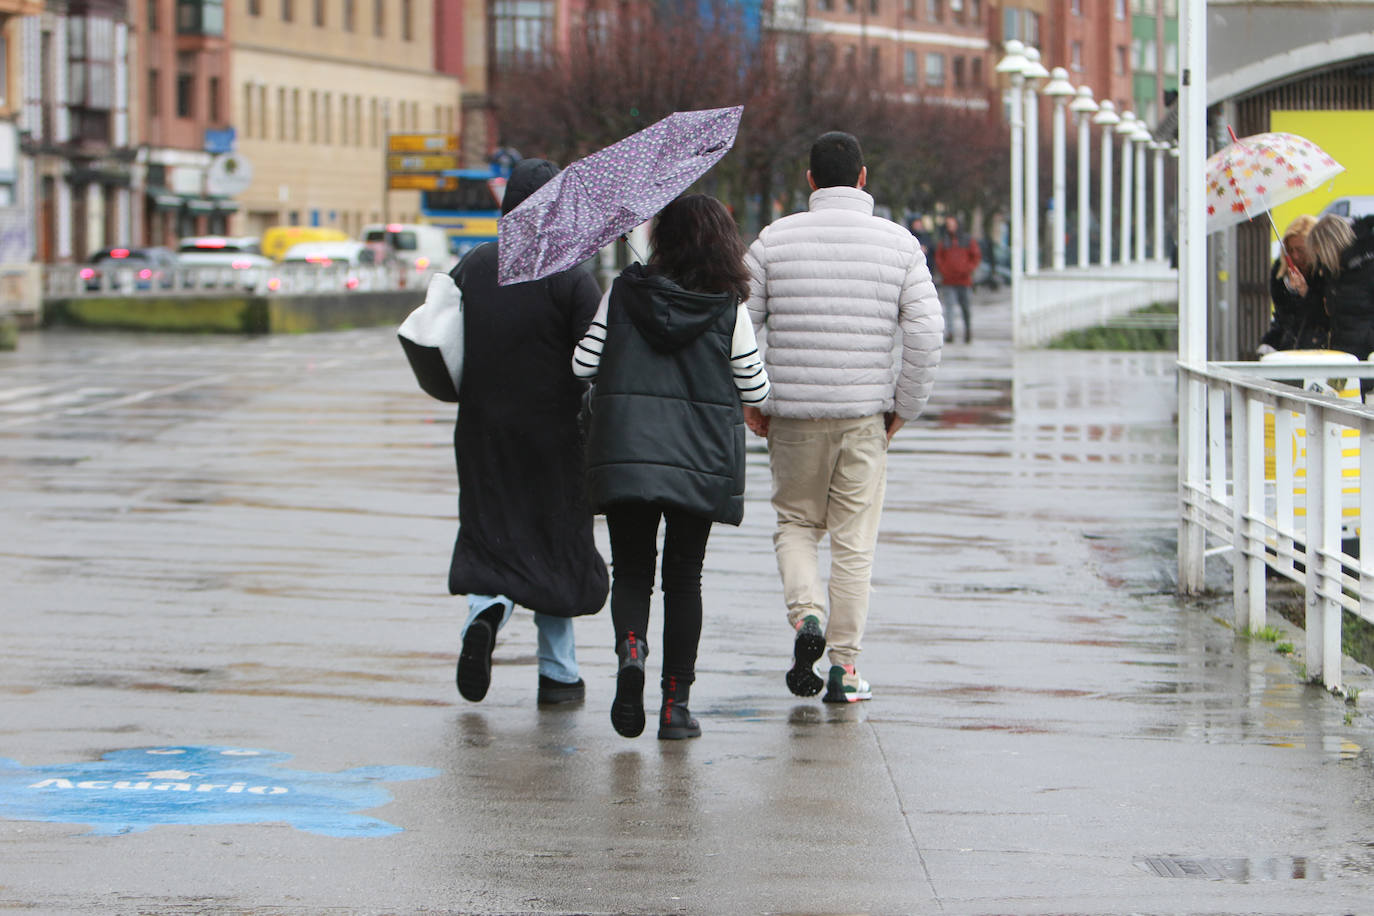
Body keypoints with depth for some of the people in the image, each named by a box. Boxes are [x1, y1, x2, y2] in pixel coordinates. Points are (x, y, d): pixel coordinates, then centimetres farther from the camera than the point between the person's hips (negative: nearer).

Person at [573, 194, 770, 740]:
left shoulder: (624, 292, -1)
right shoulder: (728, 308, -3)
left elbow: (583, 363, 1)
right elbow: (755, 391, 1)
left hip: (625, 451, 0)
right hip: (700, 459, 0)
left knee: (630, 569, 10)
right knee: (683, 577, 9)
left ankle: (631, 648, -21)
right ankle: (676, 703, 5)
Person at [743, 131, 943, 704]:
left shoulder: (774, 240, 1)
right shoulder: (899, 244, 1)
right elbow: (926, 330, -5)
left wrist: (747, 401, 8)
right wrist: (905, 407, 5)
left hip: (793, 414, 0)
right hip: (864, 416, 0)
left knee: (795, 522, 17)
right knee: (854, 539, 6)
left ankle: (805, 614, -8)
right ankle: (844, 665, 5)